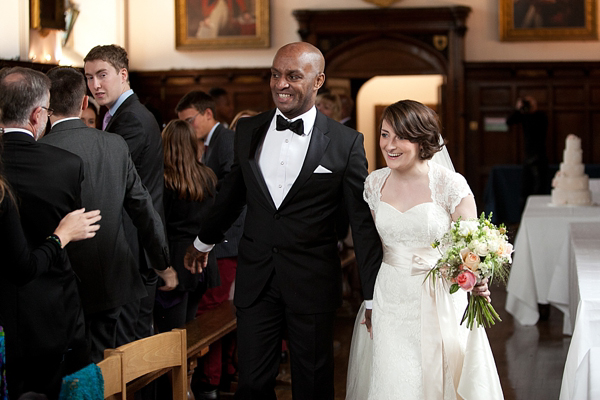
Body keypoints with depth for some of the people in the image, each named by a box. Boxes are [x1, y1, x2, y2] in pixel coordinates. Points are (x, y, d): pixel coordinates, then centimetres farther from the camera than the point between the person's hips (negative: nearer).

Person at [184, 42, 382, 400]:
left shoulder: (346, 142, -6)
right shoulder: (248, 131, 4)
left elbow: (364, 223, -4)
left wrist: (374, 297, -5)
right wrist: (204, 242, 31)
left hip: (313, 285, -2)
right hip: (255, 280, 3)